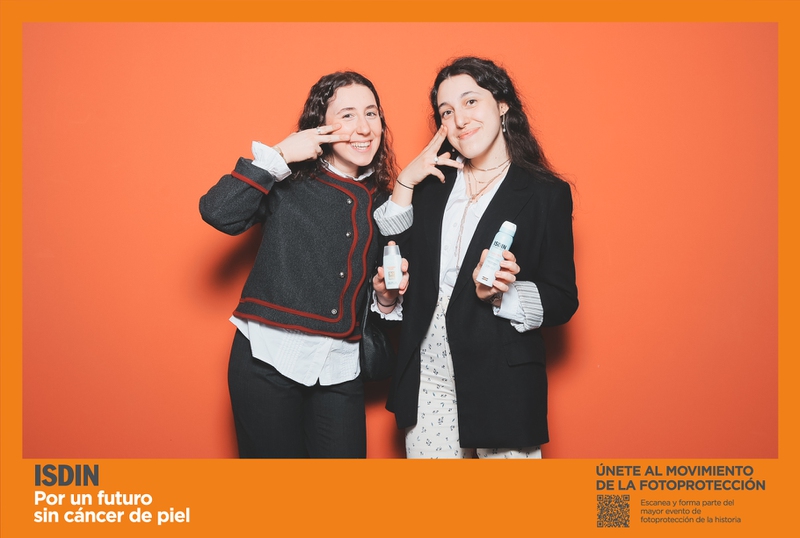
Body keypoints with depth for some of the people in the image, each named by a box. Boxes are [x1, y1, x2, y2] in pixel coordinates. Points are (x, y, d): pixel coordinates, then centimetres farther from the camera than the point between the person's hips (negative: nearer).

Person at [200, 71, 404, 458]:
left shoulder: (380, 200, 11)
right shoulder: (288, 183, -2)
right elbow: (217, 212, -19)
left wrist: (387, 294, 0)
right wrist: (278, 156, -15)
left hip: (340, 368, 4)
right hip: (269, 358, -4)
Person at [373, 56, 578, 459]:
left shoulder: (546, 193, -1)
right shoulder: (431, 183, 11)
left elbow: (562, 300, -3)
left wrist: (501, 294, -21)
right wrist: (403, 183, -1)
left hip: (502, 383, -3)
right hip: (426, 379, 4)